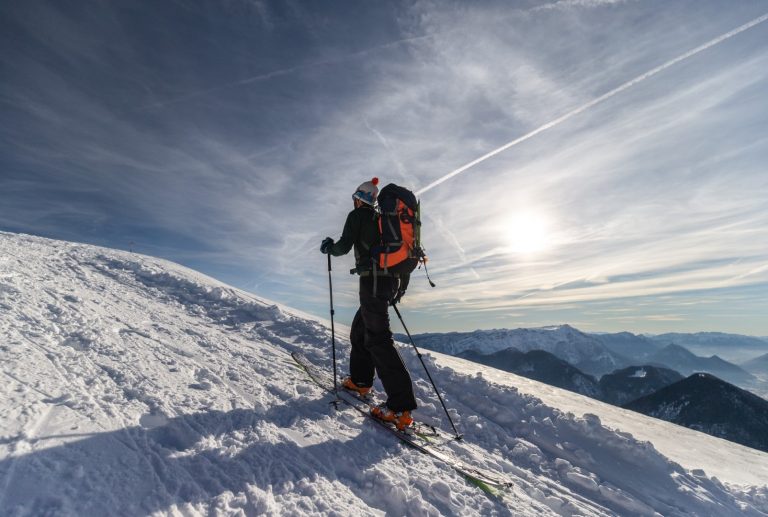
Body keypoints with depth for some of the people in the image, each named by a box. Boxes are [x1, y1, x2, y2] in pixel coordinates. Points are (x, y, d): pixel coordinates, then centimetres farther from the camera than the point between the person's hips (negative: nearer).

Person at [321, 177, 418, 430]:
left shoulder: (357, 215, -1)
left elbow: (344, 247, -7)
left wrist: (328, 247, 13)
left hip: (372, 281, -9)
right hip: (390, 280, 9)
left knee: (377, 338, -10)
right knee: (360, 330, 21)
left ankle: (401, 407, -11)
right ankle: (360, 380, 32)